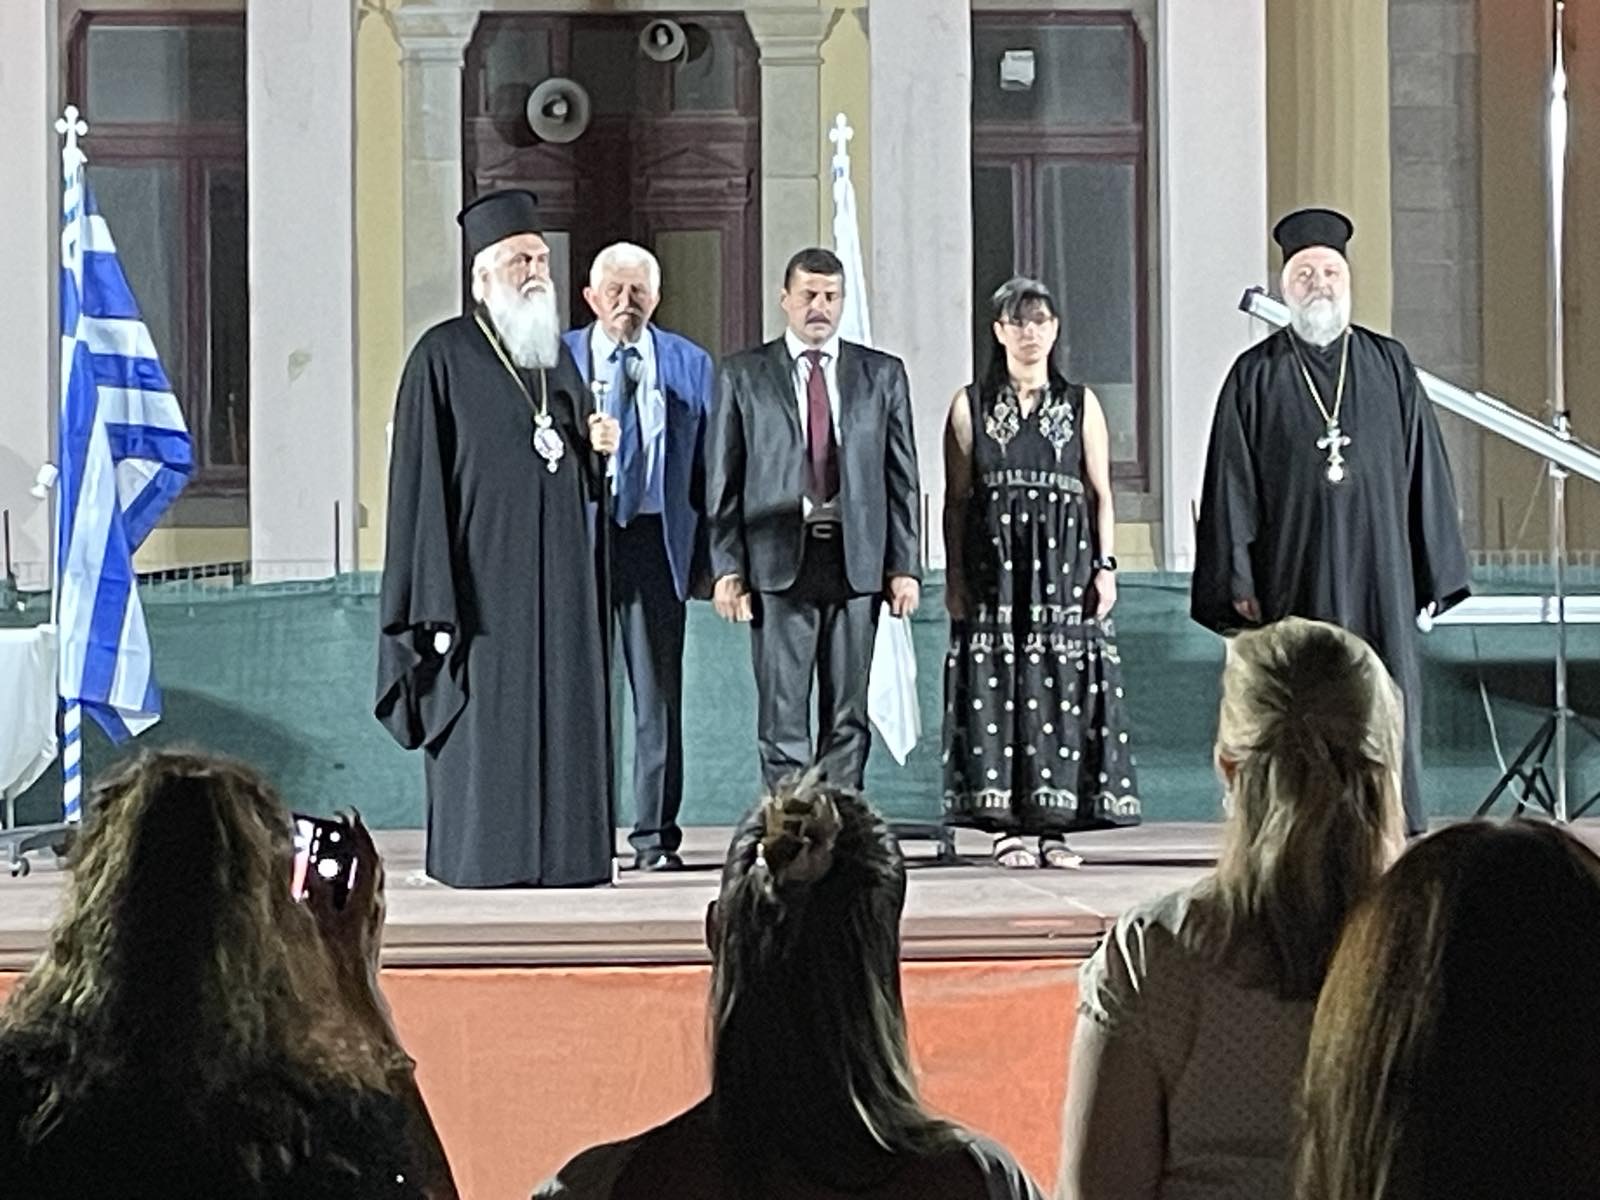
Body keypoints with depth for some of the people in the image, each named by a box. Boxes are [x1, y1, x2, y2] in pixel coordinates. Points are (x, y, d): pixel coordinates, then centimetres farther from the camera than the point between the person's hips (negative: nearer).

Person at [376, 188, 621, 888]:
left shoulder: (557, 355, 15)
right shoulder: (443, 356, -4)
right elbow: (419, 482, -9)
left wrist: (599, 447, -1)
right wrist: (437, 605, -15)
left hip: (557, 580, 6)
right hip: (484, 575, -6)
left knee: (562, 713, 5)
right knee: (486, 719, -5)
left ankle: (563, 854, 10)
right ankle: (484, 857, 2)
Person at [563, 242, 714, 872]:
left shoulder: (689, 364, 10)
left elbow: (708, 466, 9)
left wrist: (709, 557, 4)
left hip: (656, 540, 1)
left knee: (658, 694, 2)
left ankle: (656, 836, 8)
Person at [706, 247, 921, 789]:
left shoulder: (883, 374, 10)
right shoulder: (744, 375, 6)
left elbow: (902, 477, 9)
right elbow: (722, 480, 4)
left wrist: (905, 566, 2)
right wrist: (727, 567, -4)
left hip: (857, 562, 2)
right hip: (779, 562, -2)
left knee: (848, 714, 6)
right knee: (782, 714, -3)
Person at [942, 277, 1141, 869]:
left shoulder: (1081, 403, 11)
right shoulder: (971, 405, 8)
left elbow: (1101, 493, 8)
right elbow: (956, 499, 6)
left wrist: (1105, 565, -1)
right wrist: (954, 576, -1)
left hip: (1065, 564, 1)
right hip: (994, 567, -1)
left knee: (1064, 688, -3)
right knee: (999, 687, -5)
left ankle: (1056, 825, 2)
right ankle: (1007, 826, -1)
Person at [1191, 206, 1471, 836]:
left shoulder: (1390, 365, 9)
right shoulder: (1255, 376, 4)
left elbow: (1426, 472, 9)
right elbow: (1231, 486, 1)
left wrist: (1435, 571, 5)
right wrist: (1238, 580, -5)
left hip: (1380, 572, 1)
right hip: (1293, 579, -1)